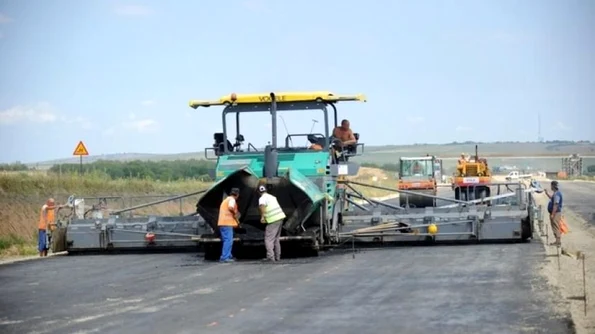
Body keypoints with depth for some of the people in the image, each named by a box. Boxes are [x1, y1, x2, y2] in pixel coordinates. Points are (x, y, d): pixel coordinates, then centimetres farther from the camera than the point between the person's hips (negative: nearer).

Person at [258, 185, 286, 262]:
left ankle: (270, 257, -15)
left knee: (269, 239, -6)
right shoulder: (271, 197, 17)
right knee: (276, 239, 17)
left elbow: (262, 206, -31)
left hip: (273, 220, -8)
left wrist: (262, 217, -32)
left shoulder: (262, 198, -9)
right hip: (280, 217, 8)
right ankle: (277, 256, 18)